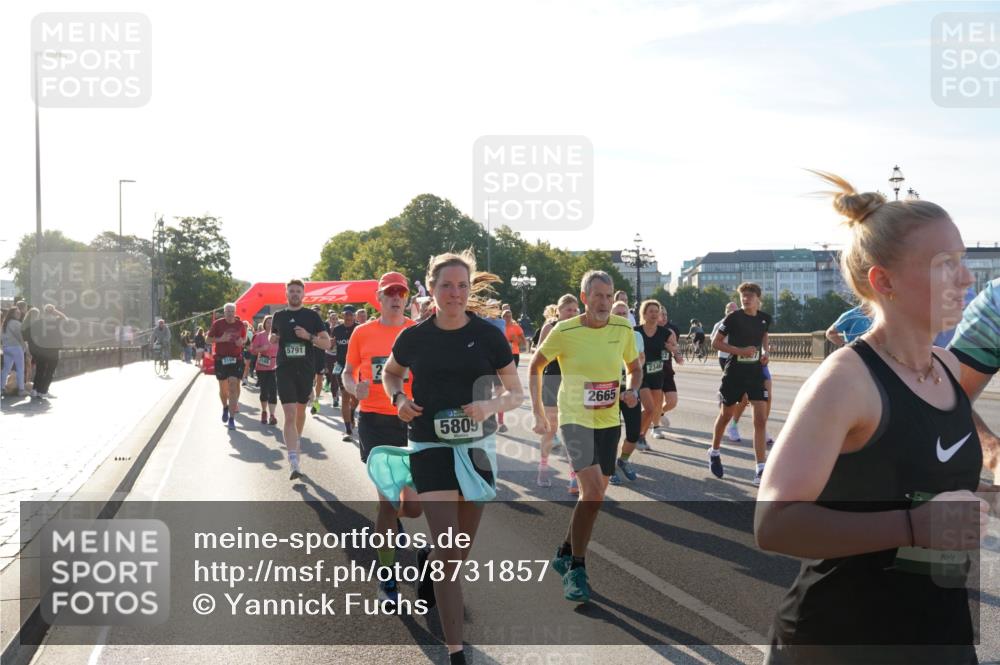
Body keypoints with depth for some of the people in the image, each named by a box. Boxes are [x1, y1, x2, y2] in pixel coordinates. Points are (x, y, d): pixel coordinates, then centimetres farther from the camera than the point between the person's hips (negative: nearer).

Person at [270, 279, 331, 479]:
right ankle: (294, 462, -19)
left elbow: (327, 343, 0)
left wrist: (309, 336, -16)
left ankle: (297, 440, 45)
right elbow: (272, 337, 25)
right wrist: (272, 338, 1)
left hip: (306, 369, 1)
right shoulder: (279, 316, 8)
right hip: (285, 369, -1)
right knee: (289, 414, -13)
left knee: (301, 410, 18)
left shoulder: (312, 316, 2)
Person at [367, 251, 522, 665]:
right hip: (430, 447, -2)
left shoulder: (489, 336, -5)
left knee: (463, 546, 16)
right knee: (448, 550, -10)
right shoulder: (414, 338, -3)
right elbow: (389, 372, 17)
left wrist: (491, 406, -20)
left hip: (477, 447, 2)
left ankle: (427, 560, 53)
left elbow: (517, 393, 1)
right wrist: (398, 398, -4)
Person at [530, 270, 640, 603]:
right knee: (594, 492, -20)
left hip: (609, 421, 5)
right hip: (575, 419, -5)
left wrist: (633, 391, -7)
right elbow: (535, 366, 2)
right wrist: (538, 410, -2)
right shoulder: (564, 332, -12)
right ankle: (576, 569, -5)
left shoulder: (623, 329, -2)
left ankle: (565, 554, 34)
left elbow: (635, 368, 14)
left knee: (595, 494, 12)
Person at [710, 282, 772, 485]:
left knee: (761, 419, -8)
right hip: (734, 372, -3)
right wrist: (741, 351, -19)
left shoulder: (765, 318, 1)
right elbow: (716, 343, -8)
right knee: (726, 415, 13)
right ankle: (714, 452, 38)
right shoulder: (733, 318, -11)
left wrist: (765, 352, 2)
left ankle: (761, 469, -7)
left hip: (756, 372, 3)